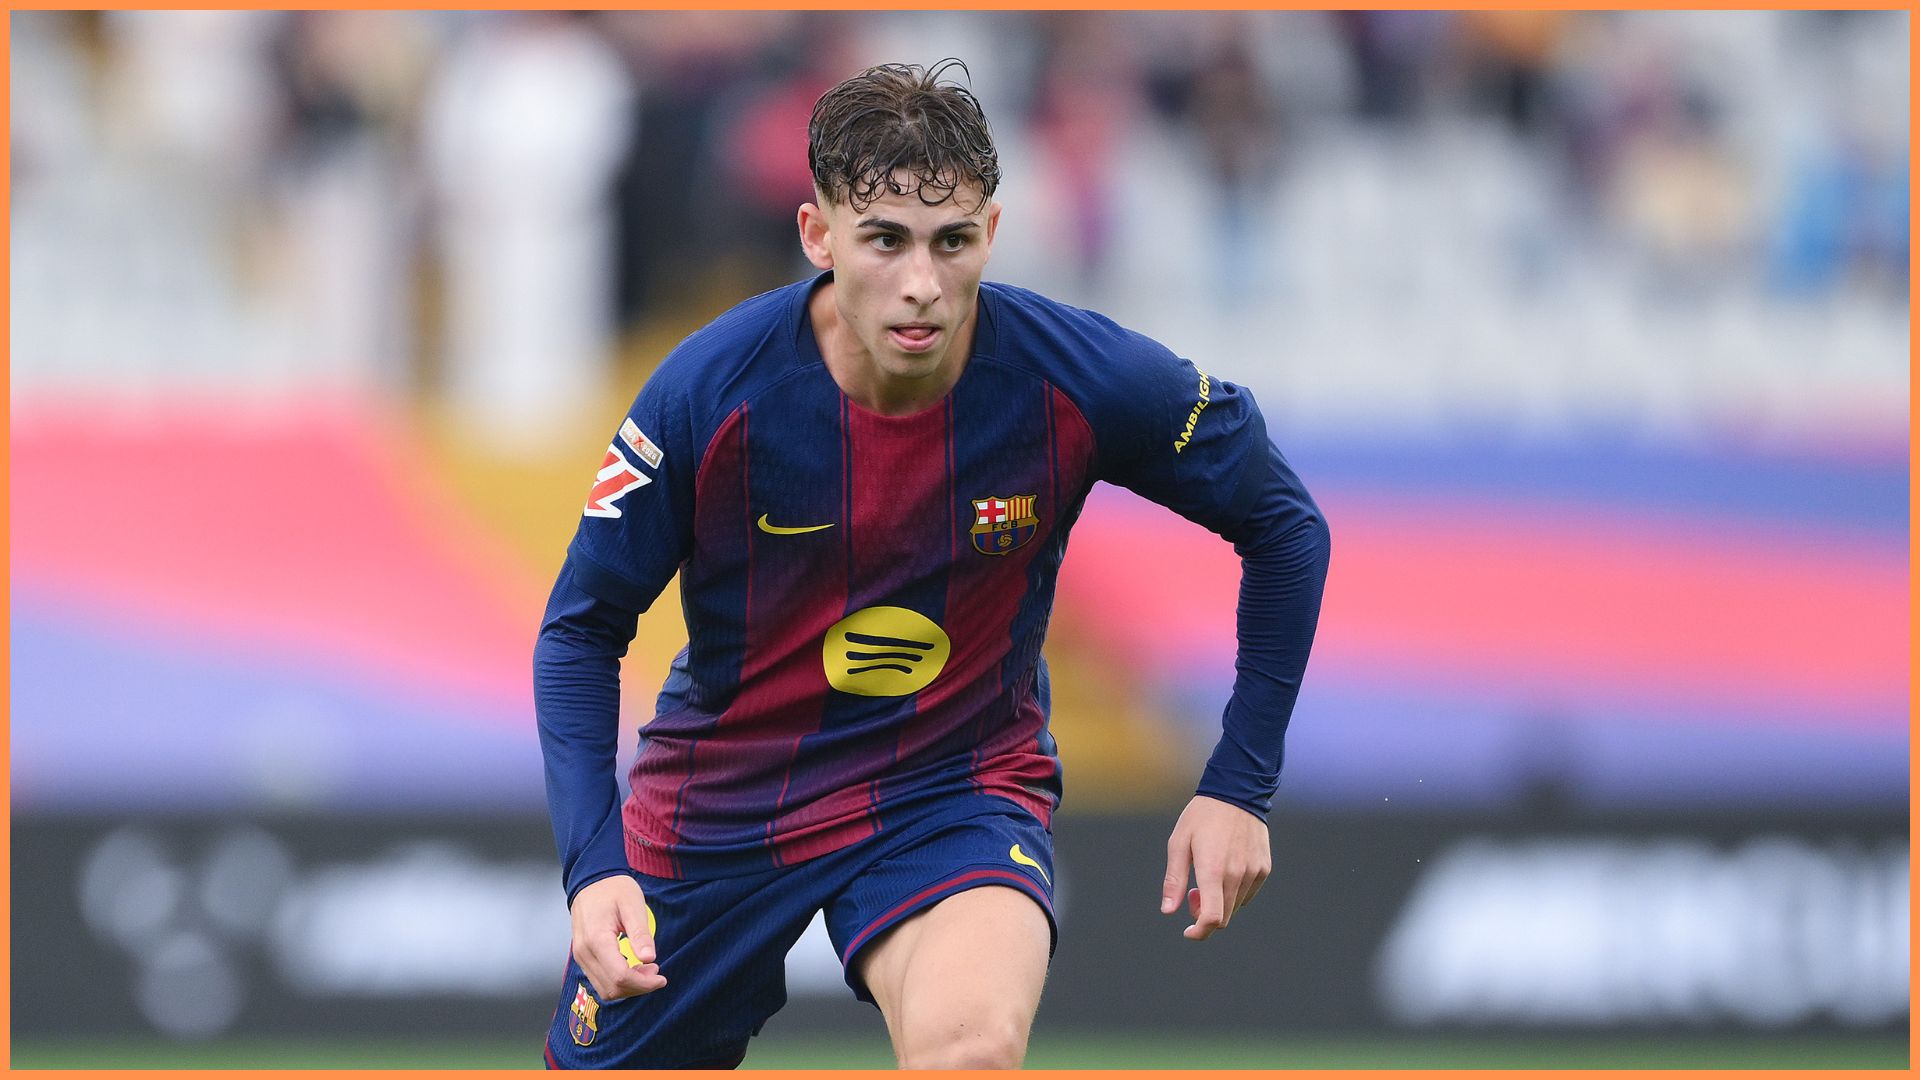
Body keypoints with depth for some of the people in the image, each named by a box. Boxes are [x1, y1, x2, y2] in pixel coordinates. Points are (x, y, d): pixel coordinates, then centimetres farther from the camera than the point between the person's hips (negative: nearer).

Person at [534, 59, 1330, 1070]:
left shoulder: (1083, 381, -20)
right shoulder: (710, 393, -21)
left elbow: (1285, 529, -3)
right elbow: (580, 630, -9)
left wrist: (1240, 787, -5)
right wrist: (592, 864, -21)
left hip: (958, 791, -2)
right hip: (721, 793, 2)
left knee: (971, 1040, -34)